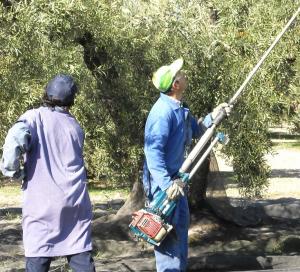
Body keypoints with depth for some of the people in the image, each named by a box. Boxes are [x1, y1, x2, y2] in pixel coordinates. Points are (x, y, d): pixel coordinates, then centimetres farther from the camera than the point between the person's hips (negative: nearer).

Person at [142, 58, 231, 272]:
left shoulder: (180, 109, 7)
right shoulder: (163, 111, -24)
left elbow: (196, 132, 23)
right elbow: (153, 151, -29)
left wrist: (213, 116, 5)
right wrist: (167, 185, -32)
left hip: (176, 179, 10)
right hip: (162, 182, -10)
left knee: (181, 225, 19)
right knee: (168, 231, -5)